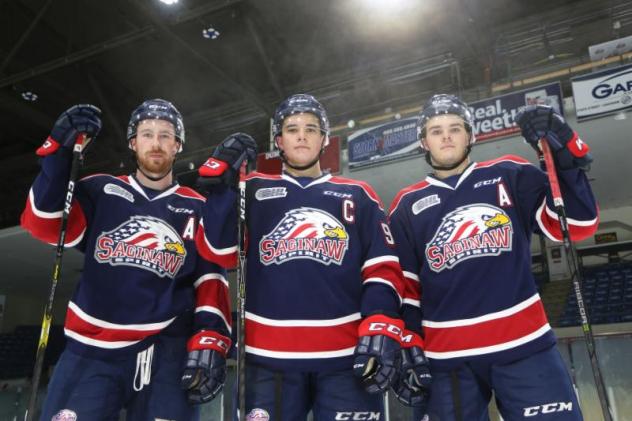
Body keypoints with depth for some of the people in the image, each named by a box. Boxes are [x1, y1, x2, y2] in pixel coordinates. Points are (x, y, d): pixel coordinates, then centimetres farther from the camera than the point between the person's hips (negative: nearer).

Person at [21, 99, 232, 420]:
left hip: (165, 354, 0)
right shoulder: (101, 191, 8)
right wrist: (58, 149, -14)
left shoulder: (197, 208, 8)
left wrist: (209, 342, -7)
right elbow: (44, 224, -5)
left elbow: (210, 277, 5)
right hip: (90, 351, 1)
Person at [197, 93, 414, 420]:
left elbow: (383, 268, 7)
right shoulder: (253, 191, 13)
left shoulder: (357, 196, 13)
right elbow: (220, 254, 1)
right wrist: (221, 181, -6)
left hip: (347, 356, 1)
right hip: (269, 356, 0)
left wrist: (382, 330, -8)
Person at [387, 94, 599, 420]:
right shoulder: (407, 206, 8)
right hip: (446, 358, 1)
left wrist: (564, 154, -13)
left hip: (524, 346, 0)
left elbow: (576, 225, -1)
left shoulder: (509, 176, 6)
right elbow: (404, 286, 9)